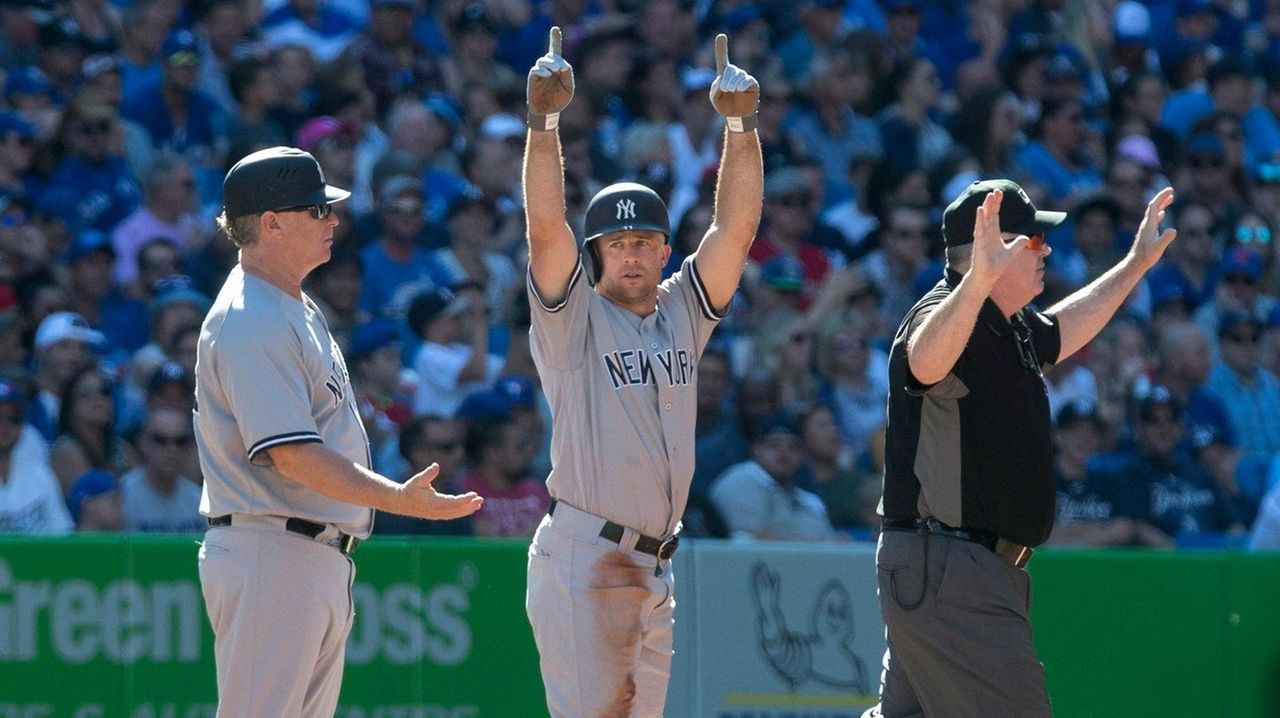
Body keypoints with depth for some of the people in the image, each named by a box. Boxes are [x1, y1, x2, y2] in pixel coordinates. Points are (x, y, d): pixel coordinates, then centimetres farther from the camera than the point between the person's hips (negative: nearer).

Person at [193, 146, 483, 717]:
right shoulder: (250, 322, -16)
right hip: (270, 556, -11)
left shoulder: (297, 308, 18)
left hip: (321, 557, 11)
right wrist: (400, 499, -27)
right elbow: (293, 455, -23)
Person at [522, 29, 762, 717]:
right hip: (581, 559, -7)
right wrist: (544, 119, -25)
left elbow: (736, 226, 4)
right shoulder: (574, 316, -1)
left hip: (654, 567, 7)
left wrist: (741, 124, -6)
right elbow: (546, 226, -16)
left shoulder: (682, 312, 13)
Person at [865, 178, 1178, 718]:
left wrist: (1136, 264, 41)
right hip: (944, 570, -11)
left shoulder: (1015, 327, 15)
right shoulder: (942, 318, -16)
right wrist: (979, 280, -57)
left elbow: (1059, 333, 39)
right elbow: (926, 361, -41)